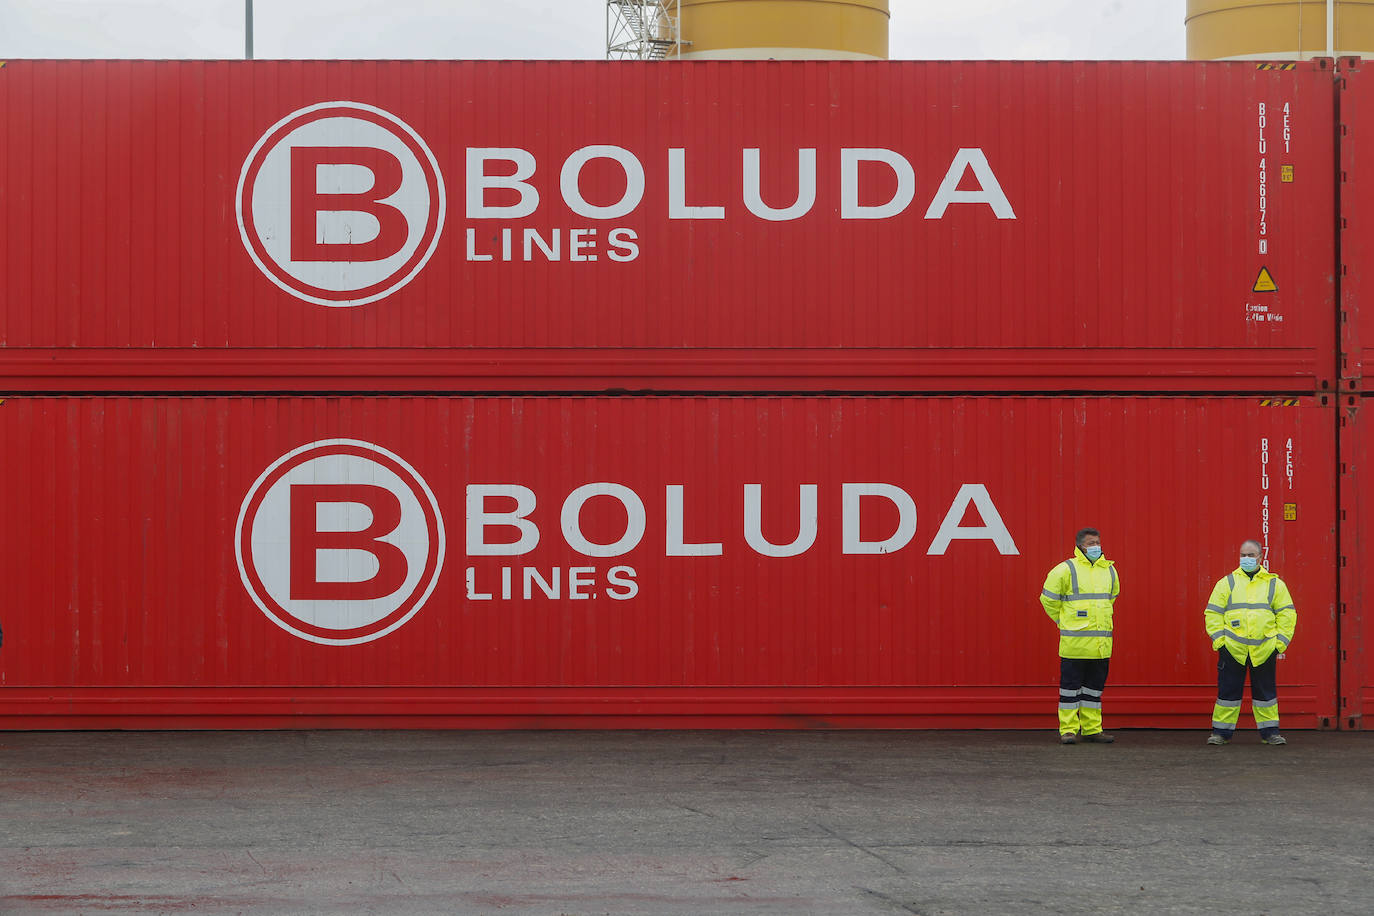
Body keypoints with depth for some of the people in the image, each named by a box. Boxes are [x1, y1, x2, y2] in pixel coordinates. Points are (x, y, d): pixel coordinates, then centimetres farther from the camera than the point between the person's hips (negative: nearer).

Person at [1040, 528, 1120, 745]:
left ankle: (1092, 729, 16)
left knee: (1095, 686, 10)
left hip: (1102, 642, 5)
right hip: (1075, 640, -5)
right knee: (1070, 685, -2)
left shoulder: (1109, 570, 11)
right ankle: (1068, 730, 3)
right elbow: (1048, 598, 0)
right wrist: (1064, 621, 5)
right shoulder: (1067, 570, -6)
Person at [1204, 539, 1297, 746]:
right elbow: (1213, 613, 8)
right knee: (1228, 690, 2)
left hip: (1264, 649, 1)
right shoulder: (1227, 583, 8)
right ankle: (1221, 731, 10)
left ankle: (1269, 732, 15)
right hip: (1232, 648, -1)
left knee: (1265, 691, 6)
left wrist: (1280, 641, 2)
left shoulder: (1274, 584, 9)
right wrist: (1218, 638, -2)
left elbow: (1287, 613, 10)